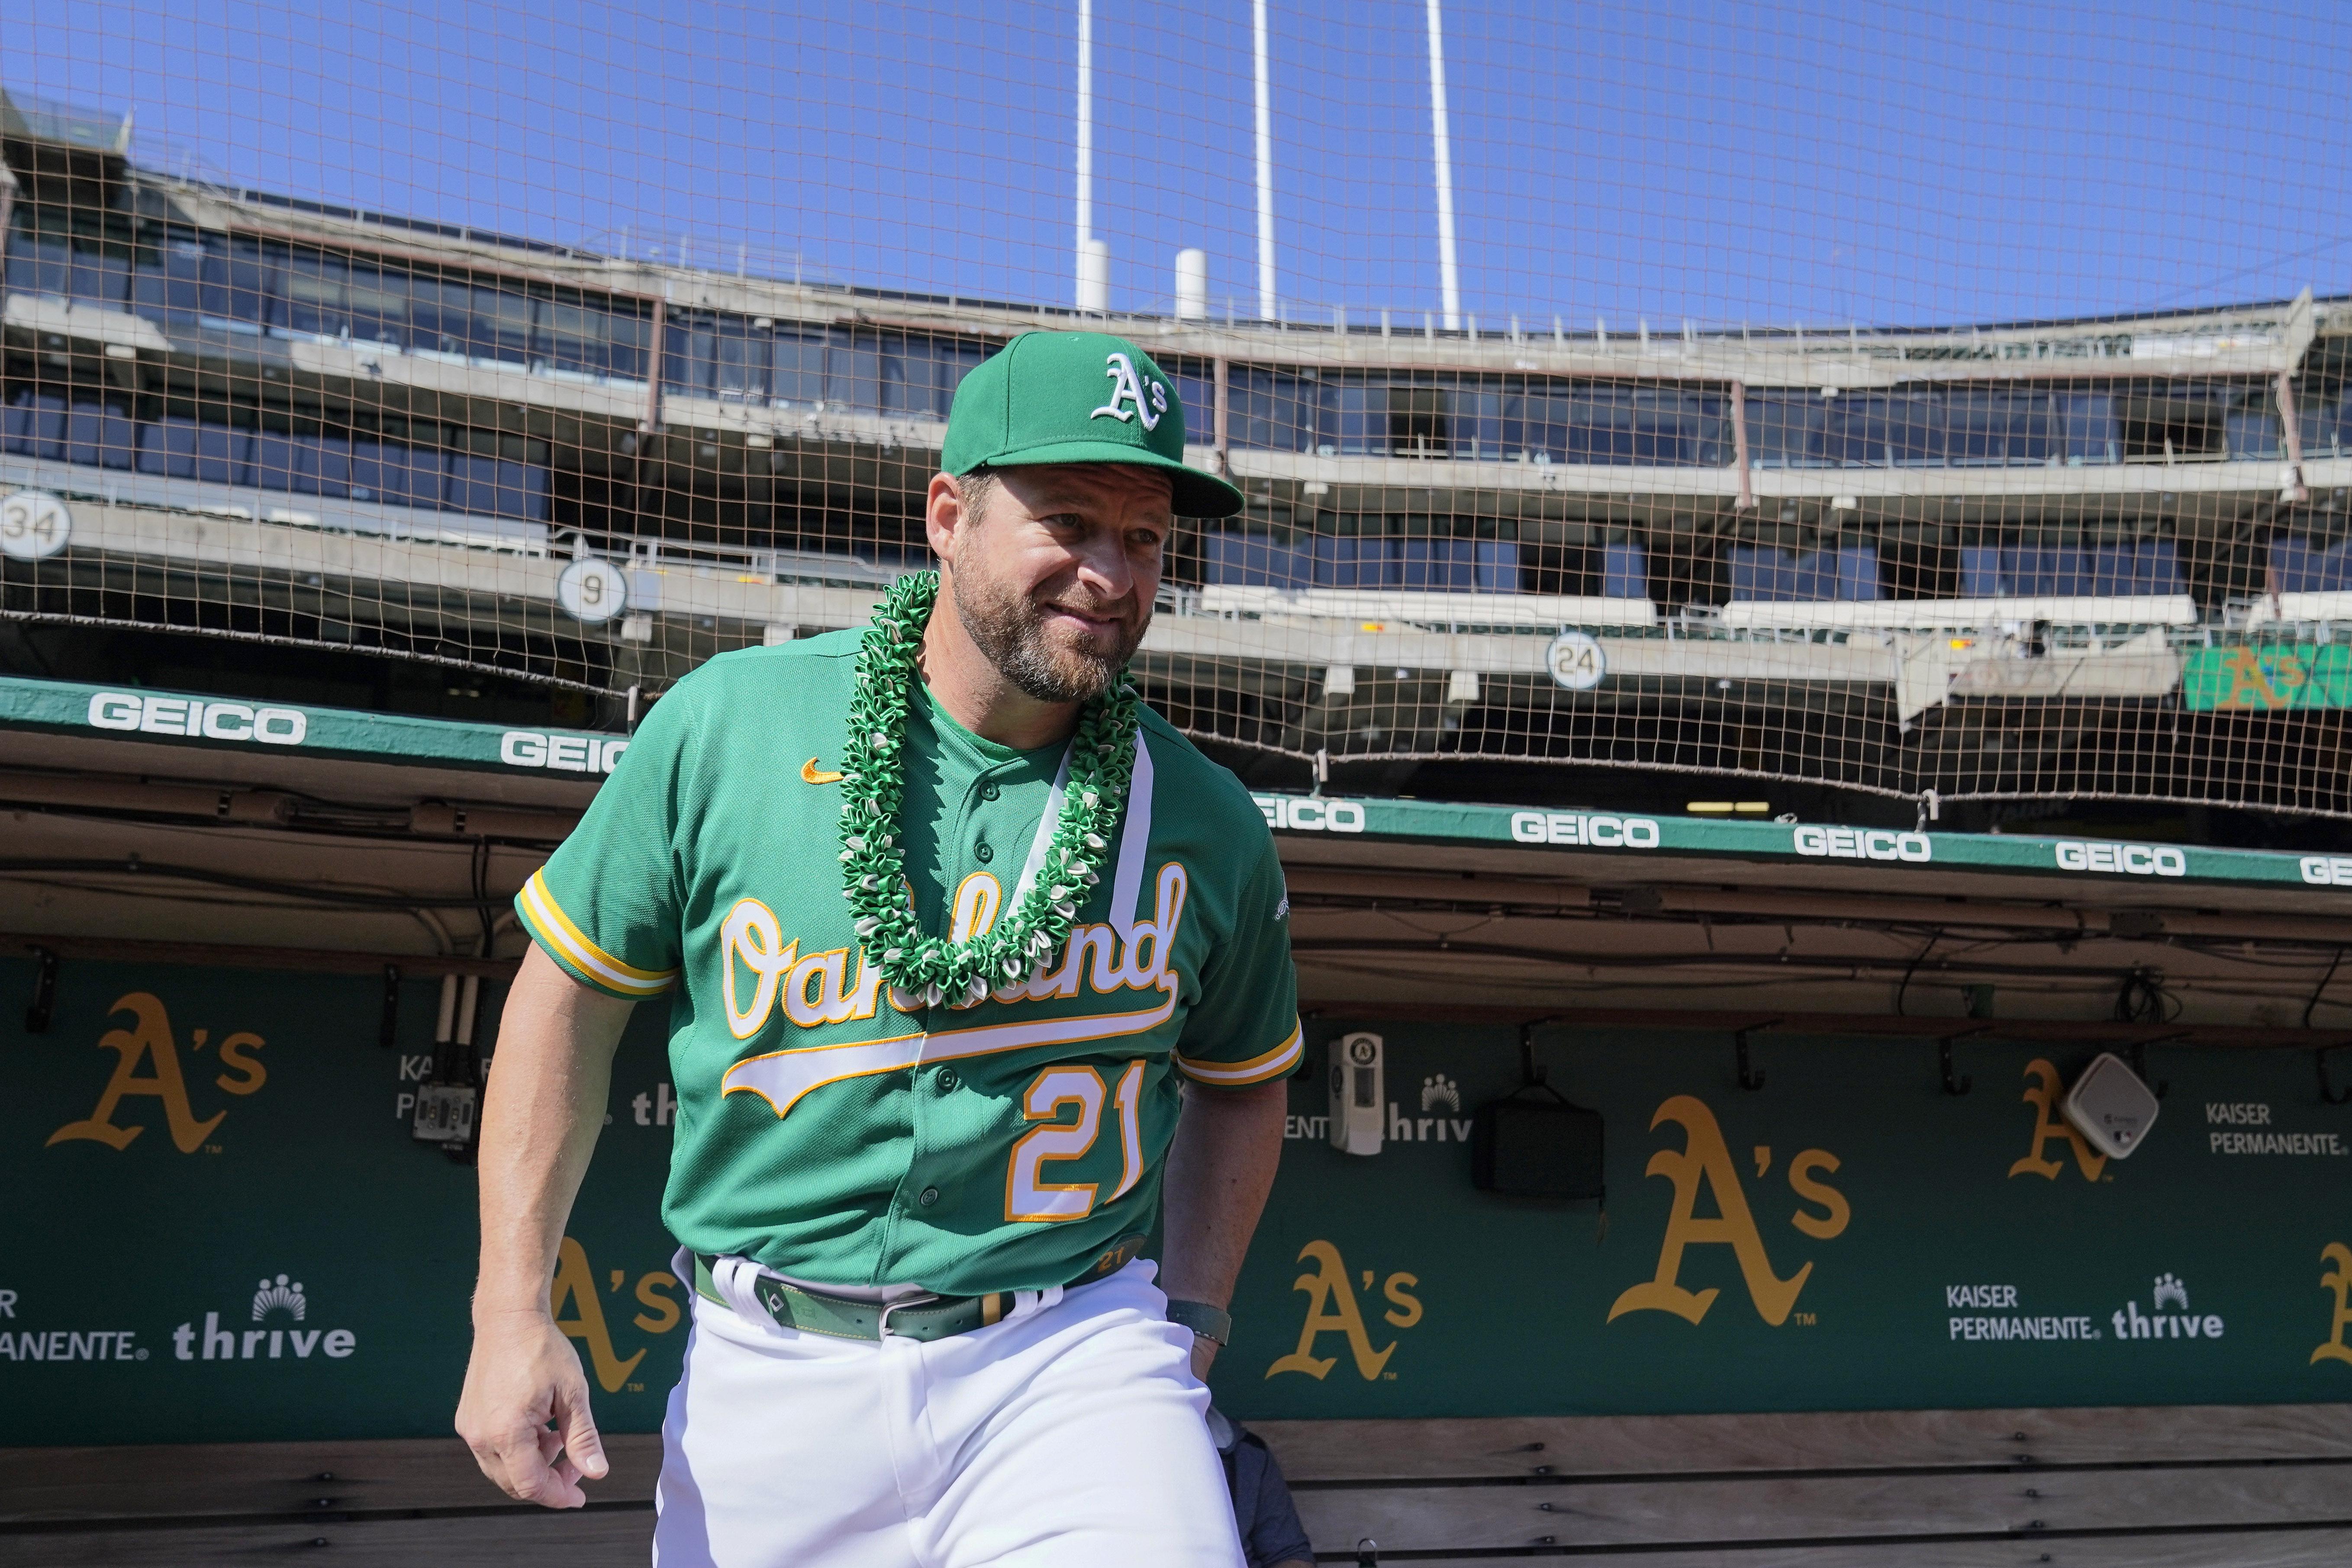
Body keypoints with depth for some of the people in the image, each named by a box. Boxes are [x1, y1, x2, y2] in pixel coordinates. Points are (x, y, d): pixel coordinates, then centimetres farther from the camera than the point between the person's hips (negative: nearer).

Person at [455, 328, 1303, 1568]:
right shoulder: (727, 723, -4)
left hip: (1071, 1364, 0)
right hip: (769, 1371, 1)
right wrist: (512, 1316, 0)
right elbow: (573, 989, 4)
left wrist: (1191, 1322, 7)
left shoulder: (1208, 825, 0)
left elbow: (1240, 1082, 16)